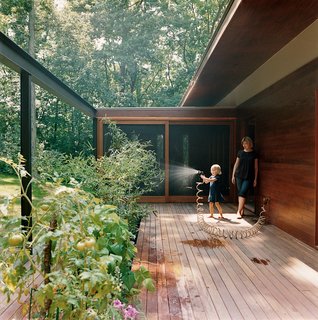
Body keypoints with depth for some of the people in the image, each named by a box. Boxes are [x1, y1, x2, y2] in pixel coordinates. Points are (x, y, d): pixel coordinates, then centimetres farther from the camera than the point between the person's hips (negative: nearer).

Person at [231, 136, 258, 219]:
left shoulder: (254, 153, 1)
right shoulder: (240, 152, 7)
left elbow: (256, 167, 3)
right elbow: (236, 164, 10)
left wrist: (255, 179, 0)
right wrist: (233, 175, 7)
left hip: (249, 177, -3)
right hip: (239, 176, 3)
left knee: (243, 192, -14)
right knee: (240, 193, 6)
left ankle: (239, 211, -13)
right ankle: (242, 210, 18)